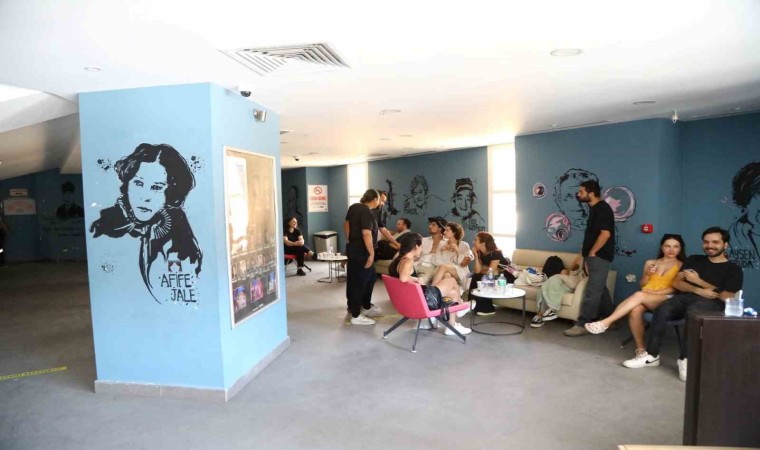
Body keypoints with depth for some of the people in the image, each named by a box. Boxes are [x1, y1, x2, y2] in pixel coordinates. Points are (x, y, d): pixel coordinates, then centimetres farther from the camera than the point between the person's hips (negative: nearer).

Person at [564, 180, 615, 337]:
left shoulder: (602, 209, -16)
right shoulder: (595, 208, 14)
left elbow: (605, 234, -24)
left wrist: (591, 253, -17)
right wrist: (586, 254, 17)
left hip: (599, 256, -10)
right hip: (595, 256, 10)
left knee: (592, 291, -7)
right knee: (600, 289, 16)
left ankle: (583, 325, -4)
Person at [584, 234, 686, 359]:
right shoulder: (650, 263, 21)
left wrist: (655, 292, -13)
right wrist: (647, 275, -1)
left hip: (666, 299, -3)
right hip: (644, 299, 3)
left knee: (639, 295, -36)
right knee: (636, 309, -34)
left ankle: (605, 322, -41)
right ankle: (640, 349, -28)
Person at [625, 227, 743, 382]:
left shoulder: (734, 270, 12)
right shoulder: (693, 260, 22)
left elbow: (727, 297, -1)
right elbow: (676, 283, 12)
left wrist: (699, 281, -1)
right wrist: (697, 290, -6)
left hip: (712, 304, -3)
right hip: (686, 297, 3)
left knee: (693, 311, -40)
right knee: (662, 310, -31)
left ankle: (685, 358, -31)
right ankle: (651, 355, -25)